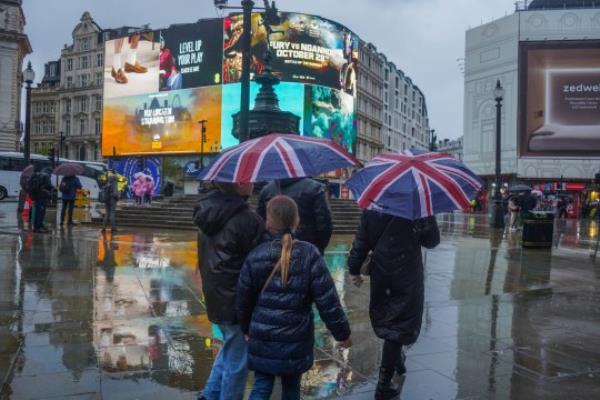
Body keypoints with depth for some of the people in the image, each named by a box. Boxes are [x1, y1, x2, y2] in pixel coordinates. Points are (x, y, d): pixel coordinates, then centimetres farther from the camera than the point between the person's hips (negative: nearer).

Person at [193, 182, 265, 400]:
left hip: (215, 296, 9)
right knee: (237, 360, 10)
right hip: (239, 301, -8)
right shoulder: (247, 219, -25)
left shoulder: (208, 212, 1)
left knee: (230, 349, 27)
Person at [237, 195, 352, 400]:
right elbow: (328, 301, -14)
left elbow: (243, 301, 2)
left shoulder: (255, 257, -7)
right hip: (295, 340, 0)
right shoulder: (309, 255, -13)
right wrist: (342, 333, 0)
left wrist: (246, 328, 20)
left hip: (262, 339, 1)